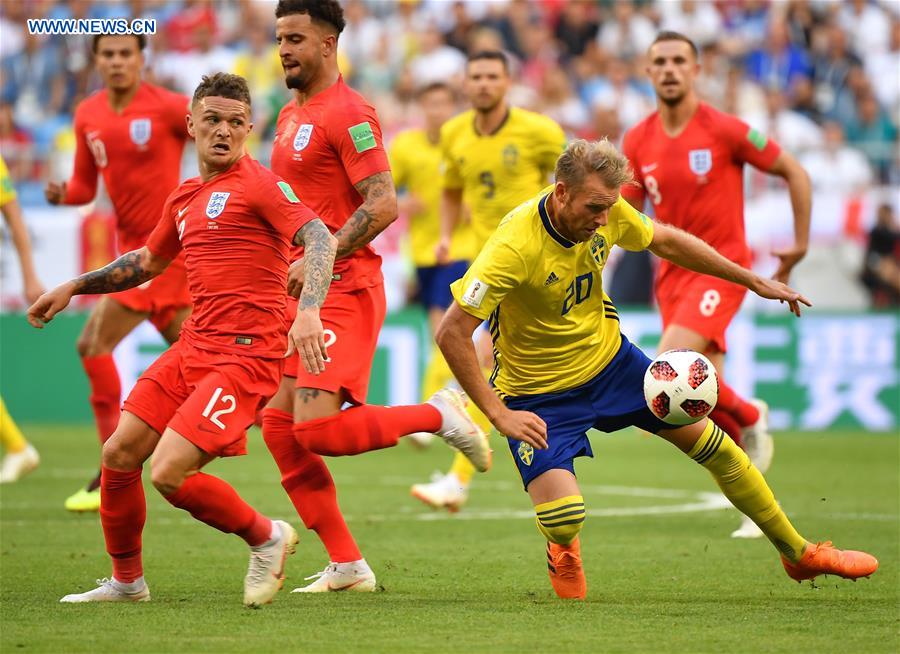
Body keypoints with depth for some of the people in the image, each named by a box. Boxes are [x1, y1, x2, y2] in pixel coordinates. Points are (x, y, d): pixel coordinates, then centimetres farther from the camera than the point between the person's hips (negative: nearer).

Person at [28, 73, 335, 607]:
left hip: (246, 355, -8)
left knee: (169, 472, -17)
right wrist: (73, 288, 32)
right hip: (194, 345, 8)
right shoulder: (185, 198, 17)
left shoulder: (259, 184, -8)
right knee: (120, 454, 7)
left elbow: (319, 238, -19)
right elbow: (147, 262, 34)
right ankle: (127, 582, 26)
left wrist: (309, 311, -35)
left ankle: (268, 538, 6)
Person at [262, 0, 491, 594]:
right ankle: (347, 566, 7)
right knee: (278, 425, 2)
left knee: (316, 429, -19)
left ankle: (437, 415, 2)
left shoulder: (348, 113, -11)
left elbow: (383, 205, -19)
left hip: (344, 289, -9)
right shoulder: (291, 115, 18)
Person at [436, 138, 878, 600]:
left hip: (608, 358, 6)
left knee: (715, 446, 7)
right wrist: (498, 414, -31)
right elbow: (452, 333, -31)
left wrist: (753, 281, 12)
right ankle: (564, 550, 18)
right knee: (564, 519, -23)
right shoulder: (515, 246, -32)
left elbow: (665, 241, 9)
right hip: (538, 394, -6)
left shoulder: (606, 211, -13)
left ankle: (798, 553, 28)